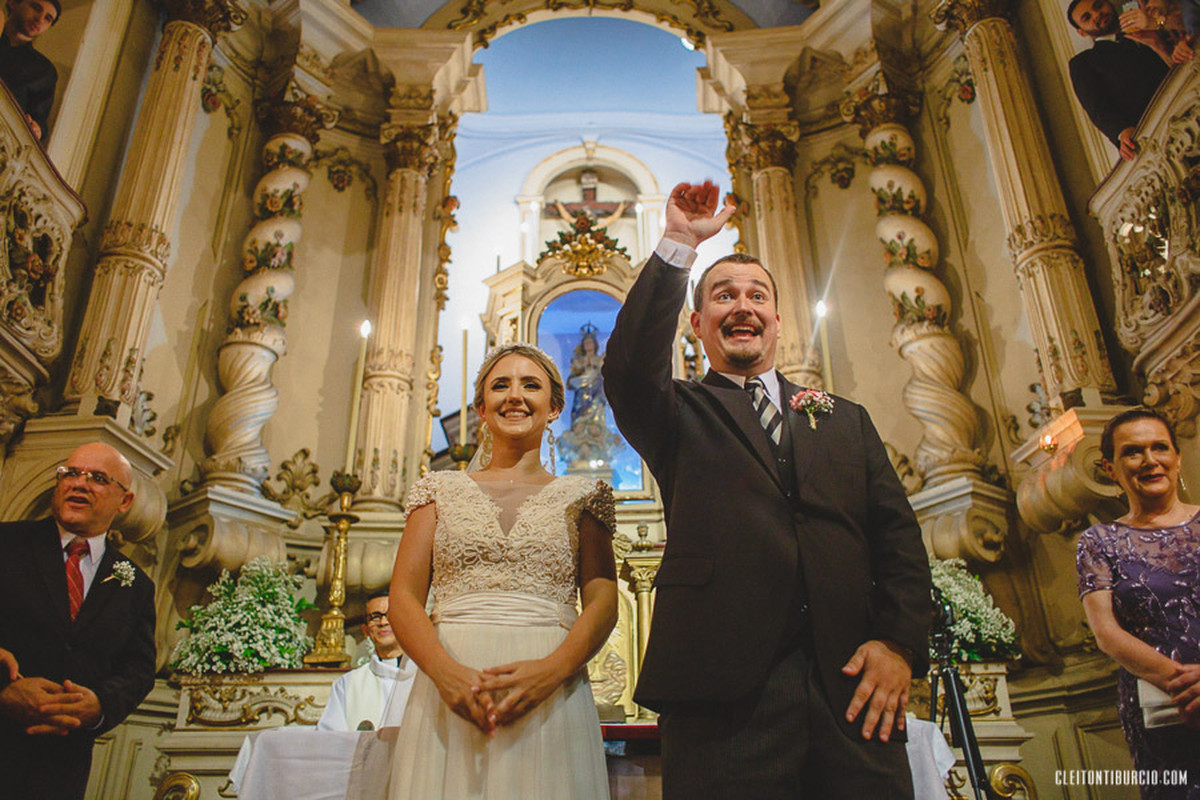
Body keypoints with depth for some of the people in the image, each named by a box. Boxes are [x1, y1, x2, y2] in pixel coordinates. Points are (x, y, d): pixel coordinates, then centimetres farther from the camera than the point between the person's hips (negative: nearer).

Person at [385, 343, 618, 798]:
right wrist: (447, 671, -15)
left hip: (550, 701, 0)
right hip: (447, 701, 1)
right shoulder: (441, 490, 12)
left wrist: (551, 670, -18)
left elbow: (602, 603, 1)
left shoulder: (580, 496, 10)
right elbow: (404, 599, 4)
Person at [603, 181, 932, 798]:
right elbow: (629, 371, -10)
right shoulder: (681, 416, 13)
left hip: (850, 684, 3)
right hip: (725, 689, -3)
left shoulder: (846, 420, 20)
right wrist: (679, 244, -9)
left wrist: (900, 642, -3)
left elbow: (898, 537, 13)